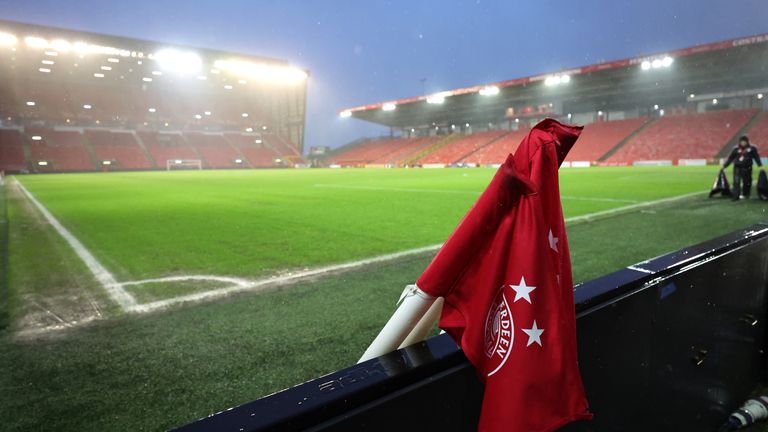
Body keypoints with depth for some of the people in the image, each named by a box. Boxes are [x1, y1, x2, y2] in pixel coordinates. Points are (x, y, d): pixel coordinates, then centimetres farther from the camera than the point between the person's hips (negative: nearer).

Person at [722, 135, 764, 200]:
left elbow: (756, 157, -2)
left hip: (747, 169, 0)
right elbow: (730, 158, 9)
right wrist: (724, 166, 7)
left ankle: (745, 195, 25)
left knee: (746, 182, 7)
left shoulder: (752, 148, 1)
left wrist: (760, 166, -12)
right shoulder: (736, 149, 5)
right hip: (737, 168, 0)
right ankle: (736, 196, -7)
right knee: (736, 182, -8)